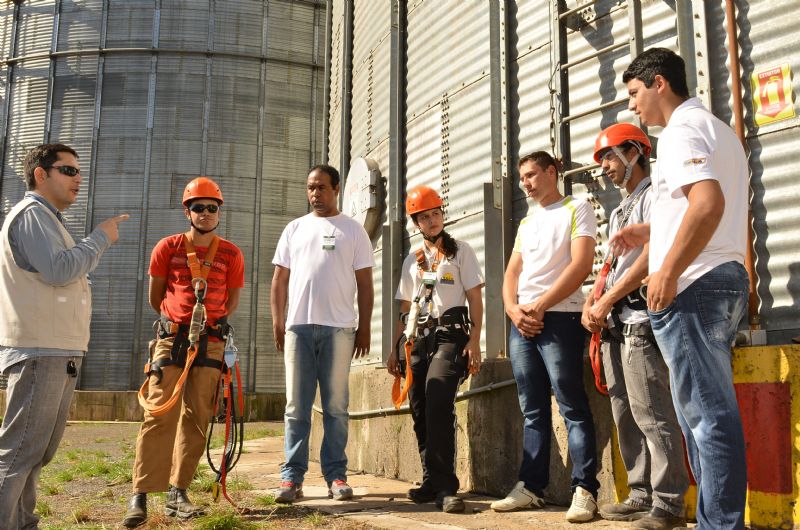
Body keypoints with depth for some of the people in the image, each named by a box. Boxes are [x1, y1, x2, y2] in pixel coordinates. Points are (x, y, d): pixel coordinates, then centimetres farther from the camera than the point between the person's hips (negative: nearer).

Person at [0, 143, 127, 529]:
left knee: (39, 452, 13)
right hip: (39, 352, -10)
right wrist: (101, 236, -9)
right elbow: (59, 270, -19)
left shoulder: (47, 219, 25)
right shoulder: (32, 213, -7)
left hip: (59, 353, 10)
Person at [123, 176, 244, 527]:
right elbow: (155, 296, 11)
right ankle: (140, 497, -4)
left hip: (210, 342, 2)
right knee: (159, 415, -7)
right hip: (171, 339, -1)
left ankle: (177, 495, 10)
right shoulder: (168, 247, 3)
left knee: (196, 419, 2)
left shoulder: (231, 254, 4)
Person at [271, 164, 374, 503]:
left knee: (336, 406, 2)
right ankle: (292, 476, 6)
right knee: (297, 407, 2)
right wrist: (277, 321, 2)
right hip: (299, 326, 2)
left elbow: (364, 284, 7)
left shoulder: (353, 231, 10)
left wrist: (364, 328, 0)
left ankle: (336, 475, 8)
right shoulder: (294, 229, 16)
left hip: (338, 327, -2)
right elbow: (280, 279, 13)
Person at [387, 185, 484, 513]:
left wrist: (474, 341, -11)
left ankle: (444, 487, -20)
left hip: (449, 333, -5)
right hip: (417, 337, 5)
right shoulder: (412, 260, 18)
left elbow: (475, 298, 0)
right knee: (420, 411, 3)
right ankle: (433, 481, 14)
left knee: (438, 404, -22)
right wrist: (396, 348, 15)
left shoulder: (460, 251, 6)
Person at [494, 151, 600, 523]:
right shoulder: (526, 223, 22)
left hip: (559, 319, -7)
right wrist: (513, 310, -4)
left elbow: (581, 265, -10)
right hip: (521, 323, 7)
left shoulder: (577, 210, 2)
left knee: (572, 408, -7)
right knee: (533, 411, 8)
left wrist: (539, 306, -14)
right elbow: (512, 273, 17)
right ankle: (531, 487, 13)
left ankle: (584, 490, -3)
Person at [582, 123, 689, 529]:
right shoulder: (618, 212, 25)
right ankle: (642, 495, 15)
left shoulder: (653, 196, -2)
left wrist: (606, 301, -12)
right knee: (625, 415, 9)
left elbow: (651, 257, -13)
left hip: (639, 319, -9)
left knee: (651, 413, -10)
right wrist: (590, 305, 6)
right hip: (614, 326, 9)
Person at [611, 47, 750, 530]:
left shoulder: (683, 130, -8)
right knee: (709, 410, 12)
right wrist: (650, 232, 26)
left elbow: (709, 203, -24)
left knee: (706, 414, -7)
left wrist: (667, 272, -23)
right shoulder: (718, 130, 23)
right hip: (727, 278, 10)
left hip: (691, 285, -10)